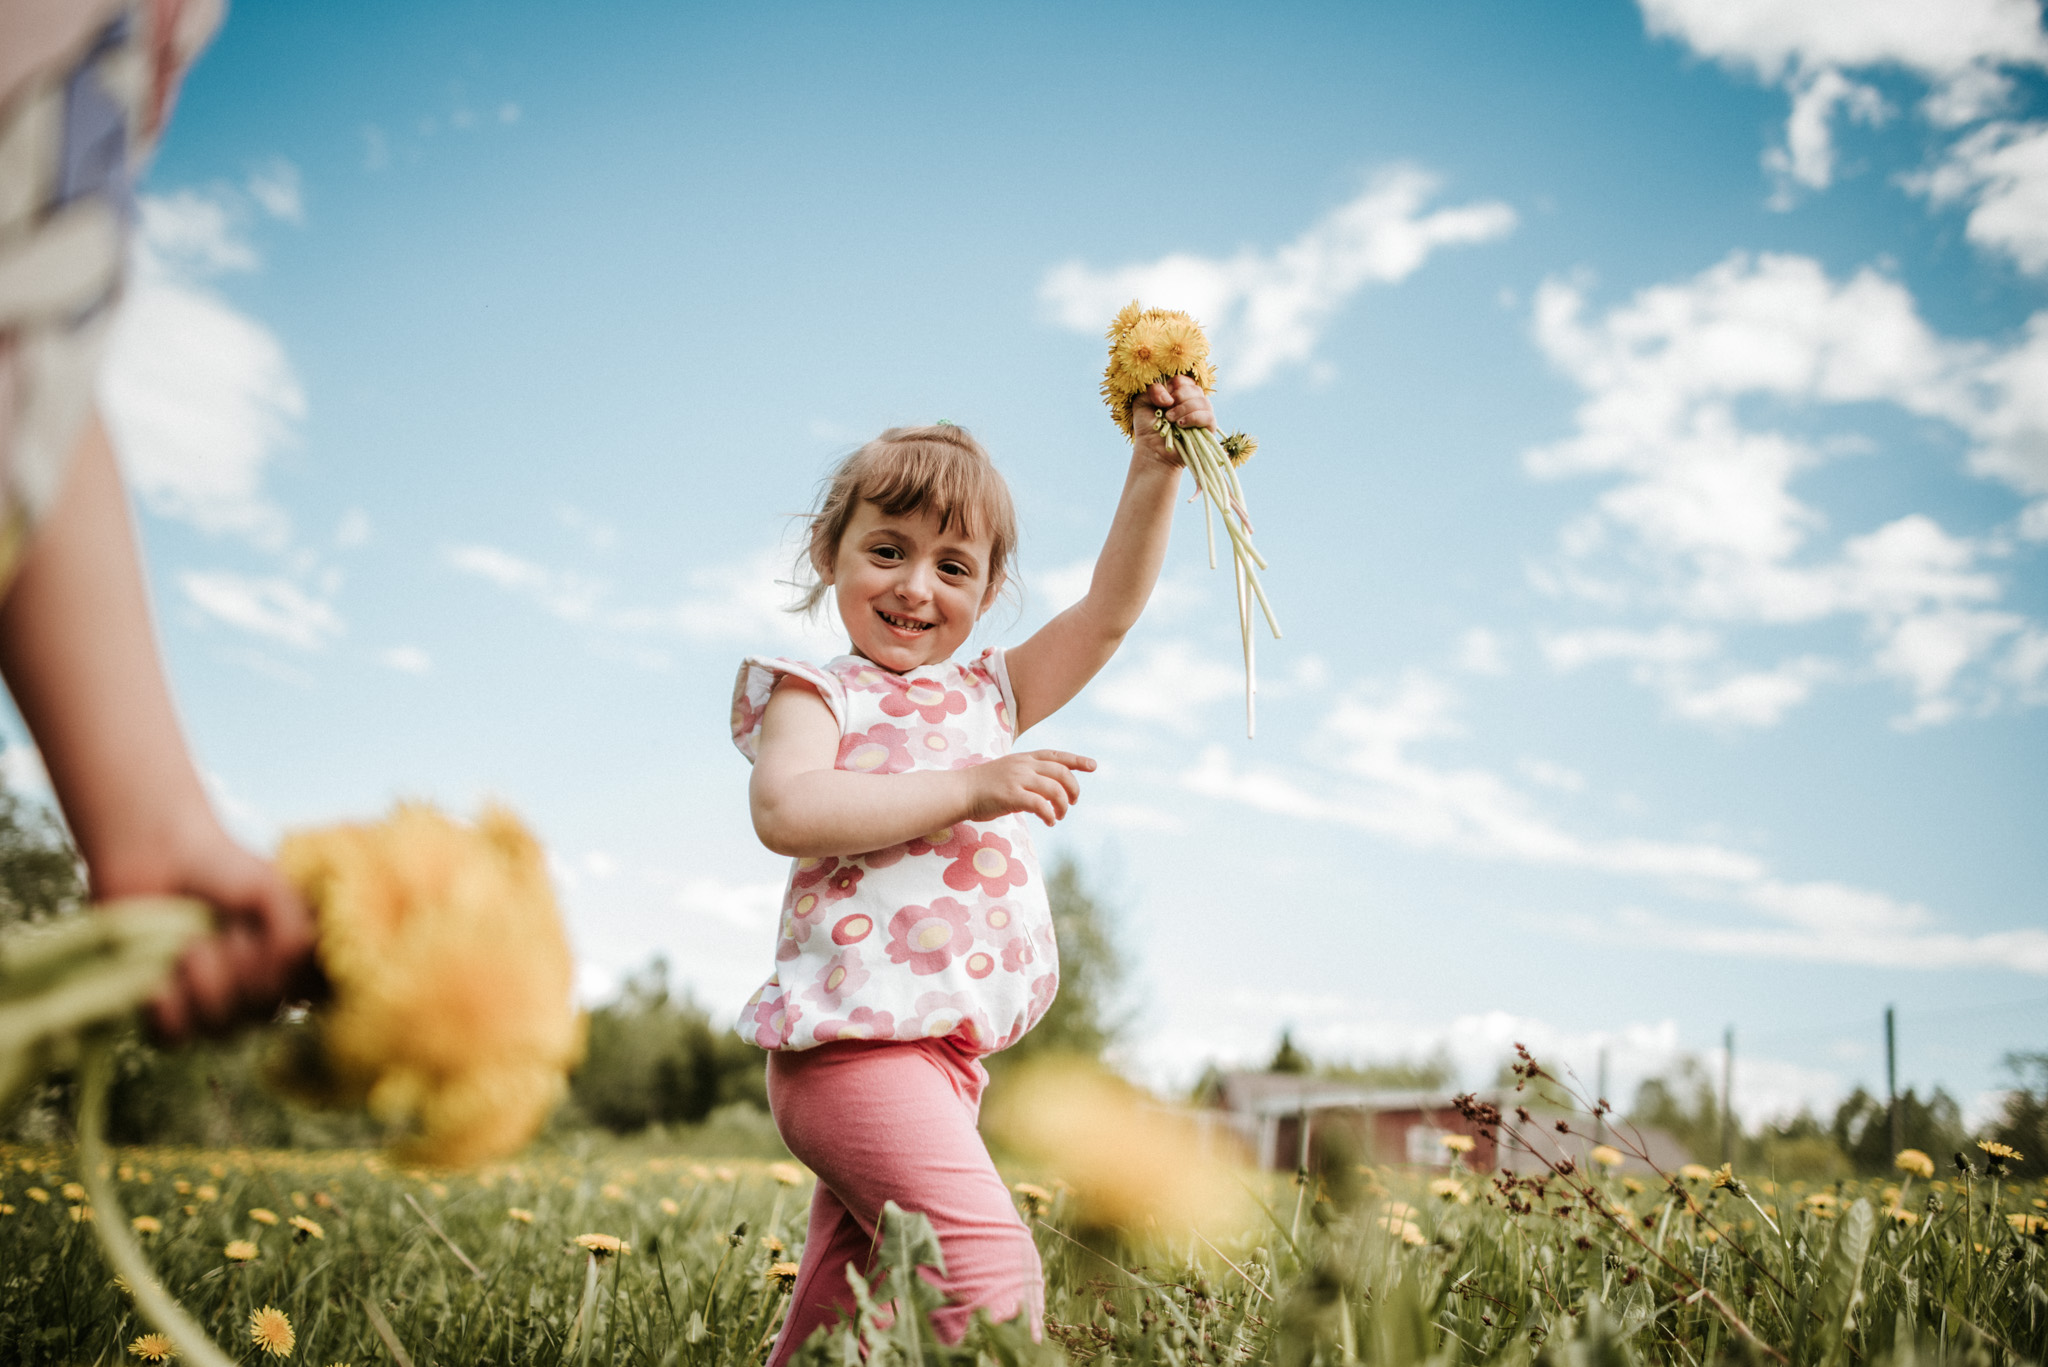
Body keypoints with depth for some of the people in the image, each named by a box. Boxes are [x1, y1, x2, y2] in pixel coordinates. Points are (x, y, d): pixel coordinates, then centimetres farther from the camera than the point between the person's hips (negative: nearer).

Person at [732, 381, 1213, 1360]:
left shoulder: (987, 696, 21)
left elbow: (1109, 610, 18)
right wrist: (970, 788, -20)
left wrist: (1155, 467, 9)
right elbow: (784, 811, -18)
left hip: (946, 1056, 7)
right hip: (858, 1038, -7)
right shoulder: (816, 693, 2)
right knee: (990, 1268, -22)